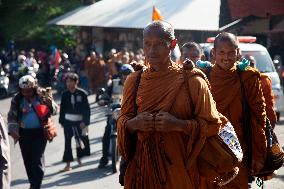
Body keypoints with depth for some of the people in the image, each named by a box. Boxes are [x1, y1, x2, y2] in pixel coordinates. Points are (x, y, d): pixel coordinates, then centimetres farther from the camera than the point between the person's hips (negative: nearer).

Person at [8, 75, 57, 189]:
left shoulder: (42, 95, -6)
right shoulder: (17, 99, -2)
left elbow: (54, 110, -1)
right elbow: (12, 116, 1)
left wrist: (50, 104, -24)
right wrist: (12, 130, -14)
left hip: (39, 132, -3)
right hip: (24, 133, 3)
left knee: (38, 160, -9)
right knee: (28, 160, 12)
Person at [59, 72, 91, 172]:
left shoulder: (82, 93, -7)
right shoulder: (64, 94, 0)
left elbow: (87, 109, -6)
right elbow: (62, 108, 7)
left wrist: (85, 122, -10)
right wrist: (61, 121, 5)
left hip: (79, 121, -1)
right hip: (68, 121, 1)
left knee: (81, 140, 8)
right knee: (67, 142, -1)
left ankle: (79, 159, 32)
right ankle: (68, 164, 2)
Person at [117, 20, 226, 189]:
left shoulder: (191, 81, -6)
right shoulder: (134, 81, 5)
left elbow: (212, 124, -5)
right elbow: (122, 122, 10)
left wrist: (179, 124, -20)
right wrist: (134, 123, -13)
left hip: (180, 167, -2)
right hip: (143, 167, 3)